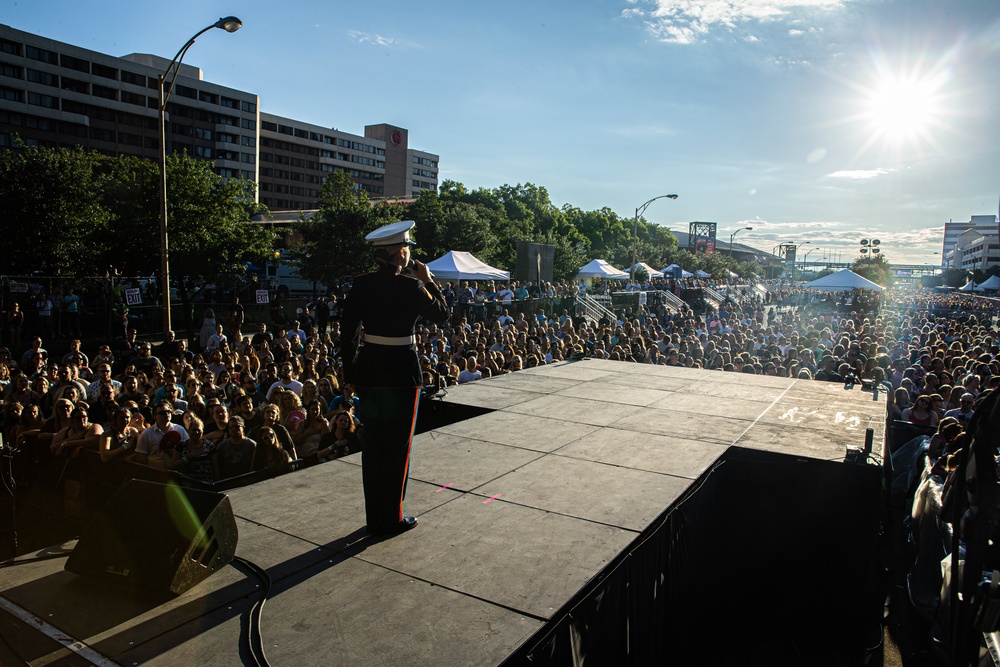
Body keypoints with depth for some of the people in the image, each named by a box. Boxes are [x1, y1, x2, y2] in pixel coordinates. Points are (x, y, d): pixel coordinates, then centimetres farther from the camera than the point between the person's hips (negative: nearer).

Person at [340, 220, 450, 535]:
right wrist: (429, 281, 4)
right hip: (402, 370, -5)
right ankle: (391, 518, 17)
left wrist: (351, 371, 10)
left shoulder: (361, 284, 1)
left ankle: (373, 516, 26)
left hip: (369, 370, 5)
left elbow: (347, 329, 4)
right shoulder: (411, 287, -15)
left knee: (372, 445, 15)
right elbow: (442, 315, -2)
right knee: (397, 446, 8)